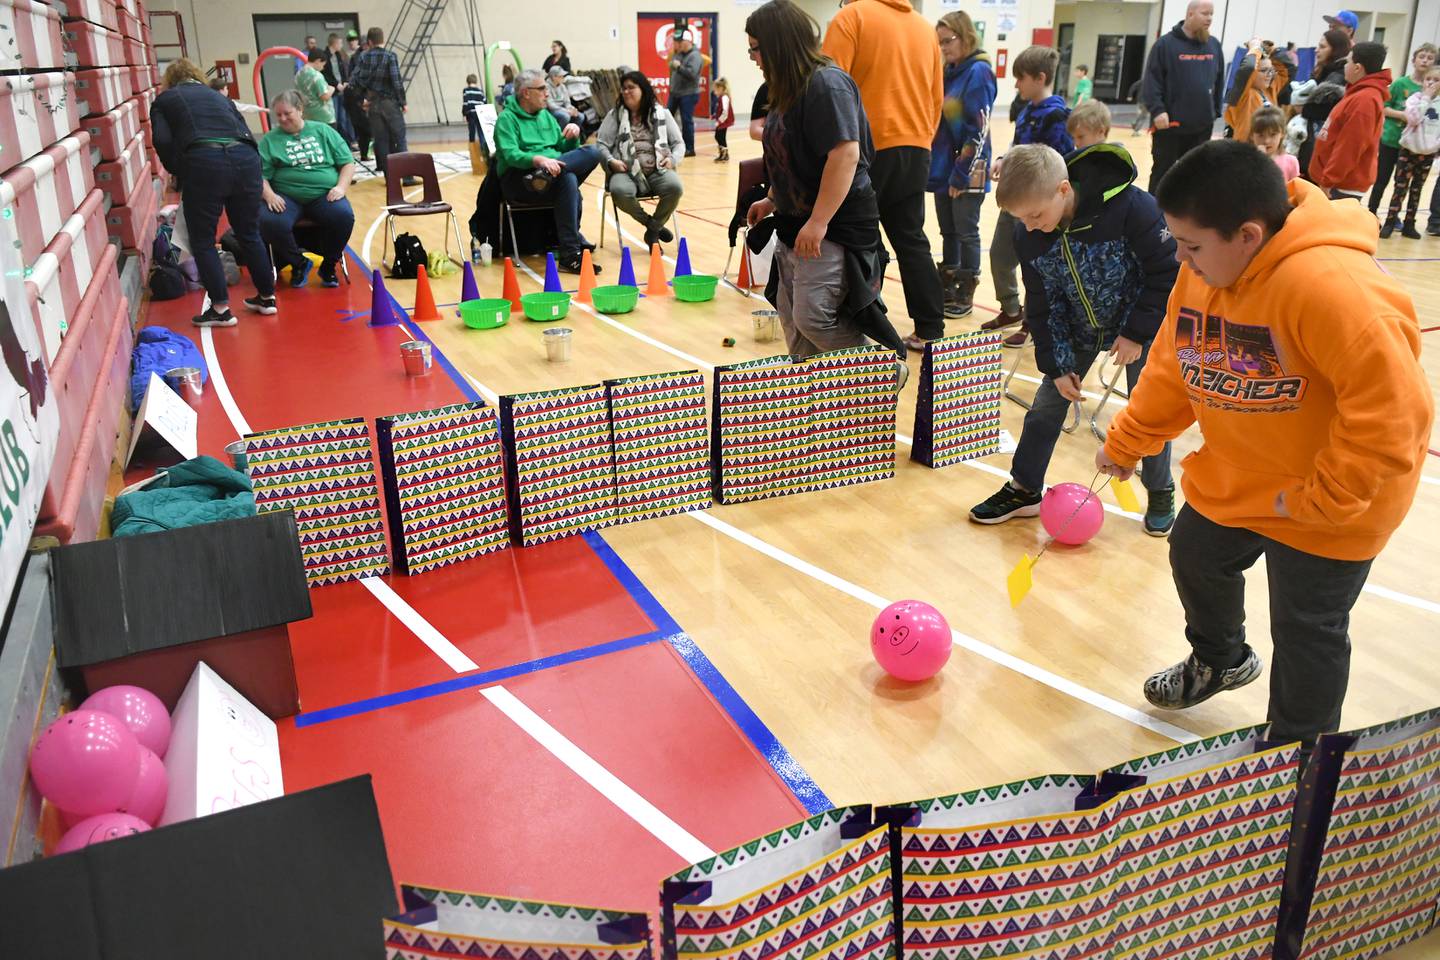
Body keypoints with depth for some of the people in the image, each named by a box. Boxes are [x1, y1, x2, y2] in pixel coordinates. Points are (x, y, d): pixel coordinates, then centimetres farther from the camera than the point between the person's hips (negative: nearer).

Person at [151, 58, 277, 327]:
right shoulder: (219, 95, 30)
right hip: (245, 159, 4)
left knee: (203, 240, 6)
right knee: (250, 234, 17)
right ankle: (266, 297, 23)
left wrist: (179, 172, 16)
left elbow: (163, 142, 3)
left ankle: (221, 308, 3)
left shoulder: (164, 100, 19)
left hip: (203, 163, -4)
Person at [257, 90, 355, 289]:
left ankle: (328, 266, -6)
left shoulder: (323, 131, 14)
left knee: (344, 216, -32)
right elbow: (260, 174, 4)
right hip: (286, 197, 0)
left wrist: (341, 187, -5)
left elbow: (348, 163, 12)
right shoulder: (270, 139, 11)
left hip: (324, 195, 0)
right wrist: (269, 195, -16)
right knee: (269, 222, -32)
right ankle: (299, 263, -3)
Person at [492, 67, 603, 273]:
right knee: (568, 180, -36)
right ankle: (569, 255, -39)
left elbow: (565, 149, 22)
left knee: (592, 153, -16)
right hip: (518, 178, -7)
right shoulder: (507, 118, 1)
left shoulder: (546, 115, 23)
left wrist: (574, 135, -1)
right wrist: (538, 159, -34)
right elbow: (510, 154, -16)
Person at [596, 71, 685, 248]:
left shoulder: (662, 114, 13)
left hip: (658, 170, 1)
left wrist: (673, 159, -6)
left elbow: (679, 143, 15)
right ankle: (654, 225, -10)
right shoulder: (614, 115, 12)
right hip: (626, 171, -1)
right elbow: (601, 144, 8)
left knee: (675, 187, -32)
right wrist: (611, 161, -12)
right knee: (619, 191, -36)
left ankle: (652, 232, -8)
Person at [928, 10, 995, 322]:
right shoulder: (948, 72, 11)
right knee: (948, 232, 14)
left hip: (967, 172, -7)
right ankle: (948, 289, 24)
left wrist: (962, 174, -19)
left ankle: (965, 295, 13)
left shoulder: (979, 72, -12)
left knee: (966, 233, 3)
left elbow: (979, 129, -17)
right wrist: (935, 164, 9)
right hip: (943, 167, 7)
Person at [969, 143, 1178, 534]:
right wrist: (1057, 365, -6)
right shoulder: (1028, 235, -18)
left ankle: (1160, 494, 25)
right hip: (1077, 330, 4)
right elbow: (1042, 304, -6)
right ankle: (1024, 489, 20)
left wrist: (1137, 333, -19)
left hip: (1139, 326, -4)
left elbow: (1167, 273, -21)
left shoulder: (1130, 207, -33)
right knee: (1047, 405, 5)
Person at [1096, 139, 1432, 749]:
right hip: (1233, 483, 8)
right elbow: (1173, 367, 6)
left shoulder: (1328, 285, -35)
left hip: (1330, 504, -8)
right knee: (1195, 556, 24)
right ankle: (1219, 661, 56)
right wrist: (1125, 443, 9)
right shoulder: (1204, 271, -8)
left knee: (1307, 630, 6)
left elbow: (1393, 409, -35)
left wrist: (1321, 500, -27)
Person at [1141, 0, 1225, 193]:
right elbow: (1152, 80, -10)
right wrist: (1157, 110, -20)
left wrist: (1215, 111, 14)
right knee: (1162, 172, 5)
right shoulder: (1166, 43, -5)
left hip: (1202, 126, 5)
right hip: (1169, 125, -5)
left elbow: (1219, 82, 17)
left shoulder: (1214, 46, 10)